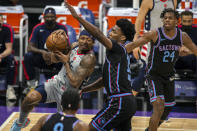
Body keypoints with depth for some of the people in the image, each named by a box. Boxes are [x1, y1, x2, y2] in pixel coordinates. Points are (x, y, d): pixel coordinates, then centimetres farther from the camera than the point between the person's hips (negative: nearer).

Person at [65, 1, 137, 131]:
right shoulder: (117, 53, 21)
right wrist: (83, 90, 22)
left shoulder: (118, 48, -7)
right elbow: (105, 80, 26)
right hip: (128, 102, 10)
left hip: (120, 102, -10)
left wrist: (77, 16, -21)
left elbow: (98, 34, -20)